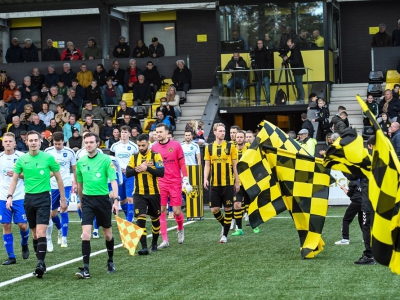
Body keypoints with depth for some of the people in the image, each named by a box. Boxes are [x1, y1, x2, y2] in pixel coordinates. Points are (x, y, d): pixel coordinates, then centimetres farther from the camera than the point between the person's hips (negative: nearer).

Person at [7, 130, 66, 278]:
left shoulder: (48, 158, -5)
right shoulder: (22, 159, 3)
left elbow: (58, 178, 4)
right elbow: (15, 179, 9)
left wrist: (63, 199, 5)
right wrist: (10, 196, -5)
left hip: (43, 197, -4)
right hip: (29, 198, 4)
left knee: (41, 232, -16)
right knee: (34, 233, 9)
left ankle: (41, 264, -18)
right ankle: (41, 262, 19)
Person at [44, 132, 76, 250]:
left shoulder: (70, 152, -1)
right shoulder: (48, 151, -1)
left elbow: (74, 169, 8)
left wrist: (75, 183, 6)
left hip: (66, 185, -2)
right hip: (52, 186, 2)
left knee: (64, 210, -9)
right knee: (52, 213, 7)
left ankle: (64, 238, -2)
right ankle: (60, 230, 35)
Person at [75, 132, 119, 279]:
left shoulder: (106, 159, -6)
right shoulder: (80, 162, 6)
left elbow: (113, 180, -10)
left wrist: (116, 199, -20)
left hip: (103, 199, -2)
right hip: (87, 200, 2)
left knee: (107, 233, 11)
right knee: (85, 233, -11)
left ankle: (110, 261, 33)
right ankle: (86, 269, -12)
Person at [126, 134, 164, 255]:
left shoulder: (155, 156, -5)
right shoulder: (134, 157, 5)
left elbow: (161, 172, -15)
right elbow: (127, 173, -2)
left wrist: (147, 168, -22)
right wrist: (138, 168, -16)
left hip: (153, 193, -1)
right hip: (139, 193, 1)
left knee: (155, 218, 12)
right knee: (141, 218, -12)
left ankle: (154, 243, 32)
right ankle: (144, 247, -14)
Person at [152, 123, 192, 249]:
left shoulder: (176, 145, -1)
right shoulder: (154, 148, 4)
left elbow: (182, 164, 2)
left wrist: (185, 180, -3)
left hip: (175, 183, -2)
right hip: (160, 183, 2)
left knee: (177, 211, -2)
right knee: (161, 211, -3)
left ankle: (180, 229, 30)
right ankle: (165, 240, 2)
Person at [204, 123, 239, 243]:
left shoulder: (231, 147, 1)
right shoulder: (209, 148, 6)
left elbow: (234, 165, 4)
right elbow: (207, 165, 8)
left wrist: (237, 182, 4)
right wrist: (205, 179, -7)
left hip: (228, 183, -2)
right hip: (214, 184, 2)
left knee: (228, 209, 1)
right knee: (214, 209, 0)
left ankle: (225, 235, 11)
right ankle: (224, 225, 29)